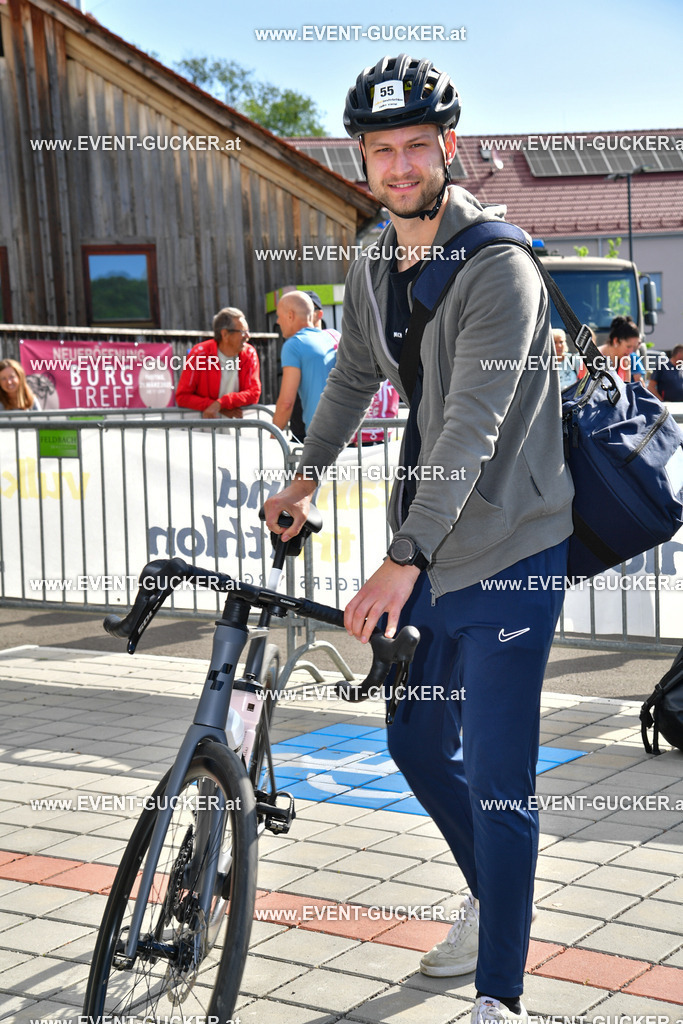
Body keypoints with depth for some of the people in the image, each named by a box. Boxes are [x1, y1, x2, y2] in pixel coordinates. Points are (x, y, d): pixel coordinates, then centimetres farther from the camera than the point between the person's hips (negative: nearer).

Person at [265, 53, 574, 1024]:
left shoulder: (499, 268, -18)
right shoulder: (372, 272, 7)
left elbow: (472, 425, -28)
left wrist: (404, 560, -35)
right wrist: (306, 477, 32)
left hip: (510, 553, -8)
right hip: (428, 553, 8)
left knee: (497, 780, -7)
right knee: (418, 743, 18)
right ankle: (491, 900, 42)